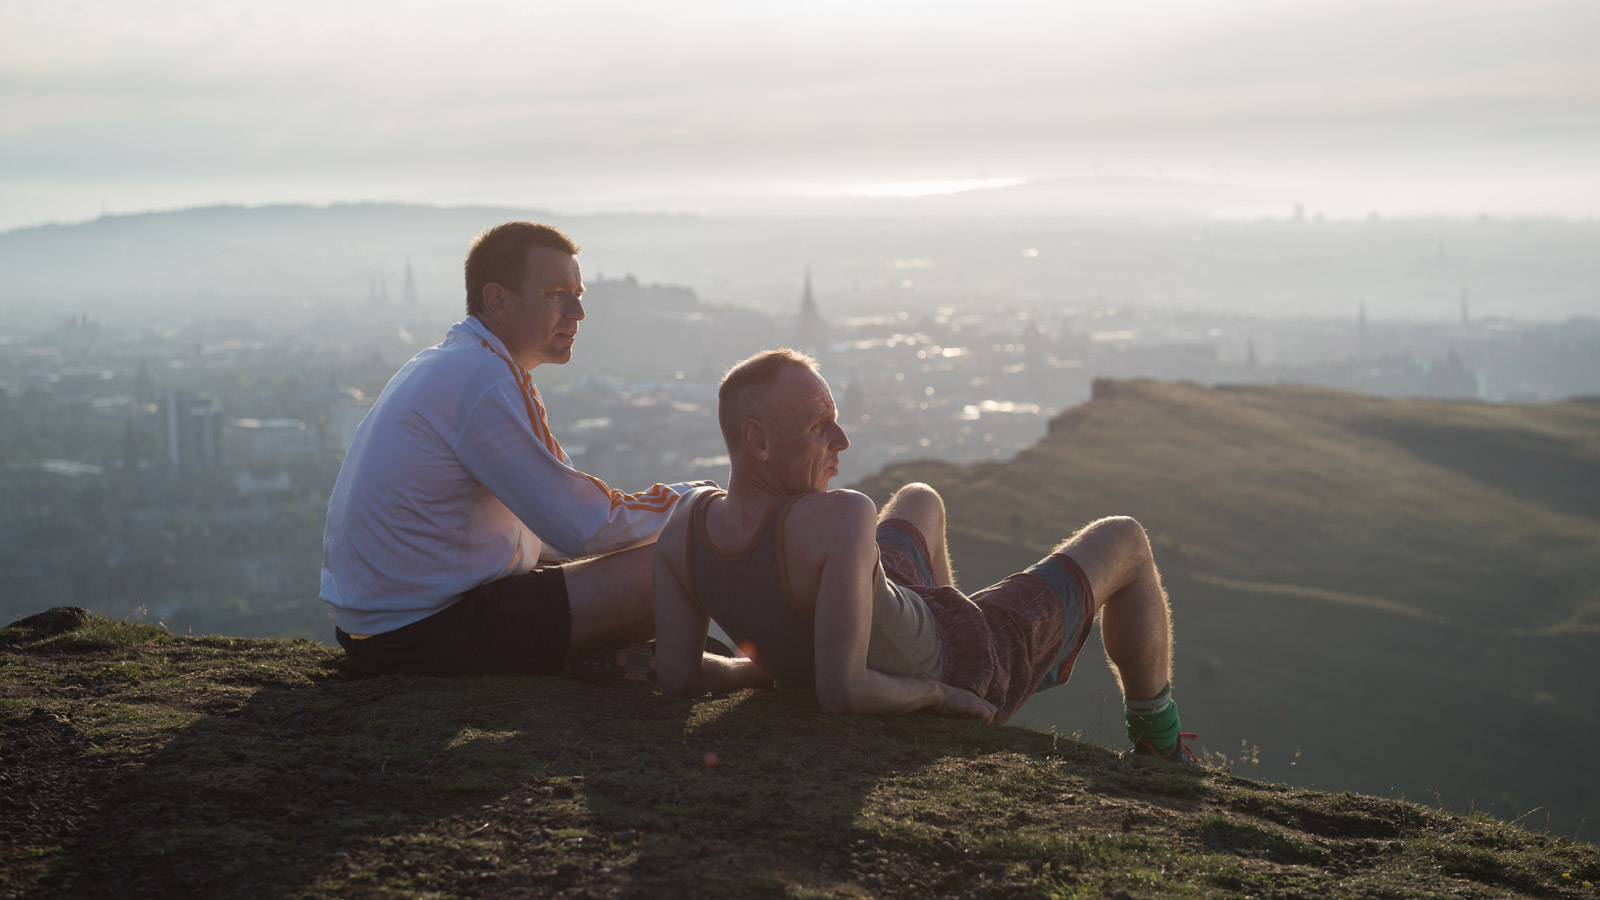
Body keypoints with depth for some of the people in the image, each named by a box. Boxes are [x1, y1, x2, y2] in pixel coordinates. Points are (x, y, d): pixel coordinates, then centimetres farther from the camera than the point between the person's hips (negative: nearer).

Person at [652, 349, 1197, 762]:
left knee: (921, 499, 34)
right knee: (1124, 542, 13)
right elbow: (842, 692, -45)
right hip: (965, 671, -7)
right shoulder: (840, 518, -44)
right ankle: (1158, 747, 37)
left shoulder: (685, 522, -23)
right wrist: (938, 694, -26)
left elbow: (676, 675, -20)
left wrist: (772, 671, -3)